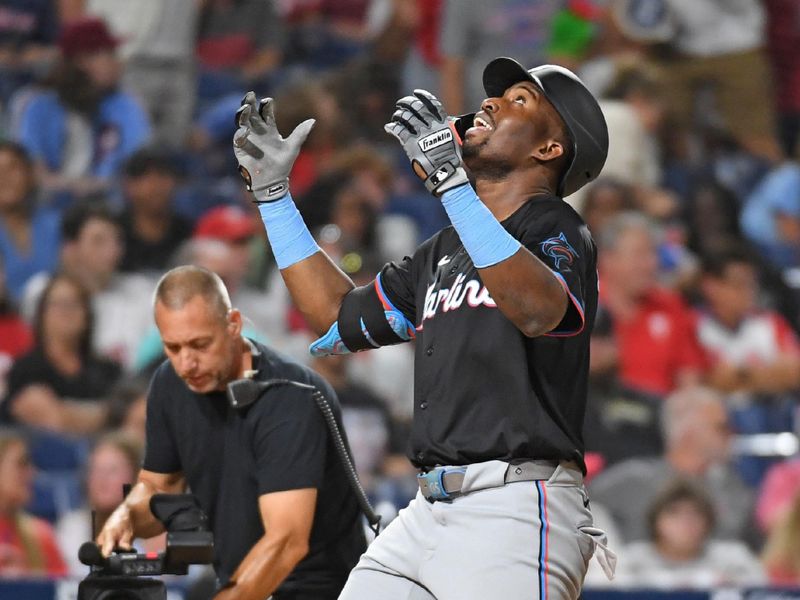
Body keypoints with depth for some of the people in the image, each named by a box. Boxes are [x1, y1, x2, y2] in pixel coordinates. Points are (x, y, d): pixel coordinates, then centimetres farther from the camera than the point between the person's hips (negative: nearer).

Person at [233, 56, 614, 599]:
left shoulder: (558, 232, -3)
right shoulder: (446, 250, 22)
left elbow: (538, 310, -26)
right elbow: (339, 315, 30)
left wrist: (449, 180, -30)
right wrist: (273, 190, 28)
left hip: (517, 513, -8)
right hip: (428, 511, 8)